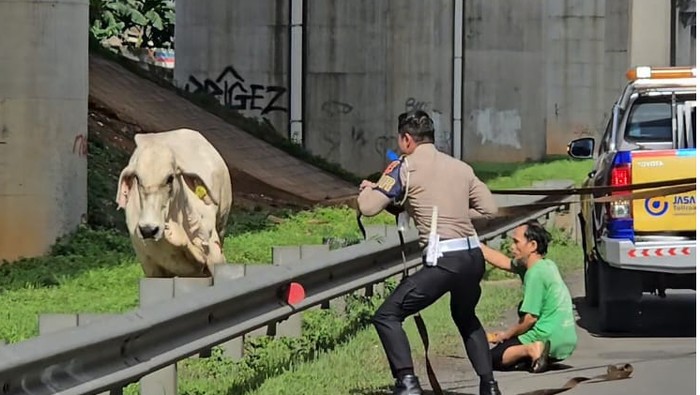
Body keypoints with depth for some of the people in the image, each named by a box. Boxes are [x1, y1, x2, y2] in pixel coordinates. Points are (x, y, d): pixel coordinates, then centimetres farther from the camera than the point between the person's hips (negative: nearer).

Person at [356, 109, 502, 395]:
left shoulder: (406, 168, -1)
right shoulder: (460, 167, 15)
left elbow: (368, 208, -3)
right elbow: (489, 209, 15)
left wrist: (367, 188, 19)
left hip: (444, 260, -7)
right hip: (474, 256, 7)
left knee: (386, 316, -2)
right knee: (465, 317, 32)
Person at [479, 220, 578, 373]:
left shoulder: (535, 273, -17)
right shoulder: (546, 265, 10)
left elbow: (530, 319, -17)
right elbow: (504, 262, 20)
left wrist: (505, 335, -1)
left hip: (549, 338, -9)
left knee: (492, 359, 3)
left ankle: (531, 349, -20)